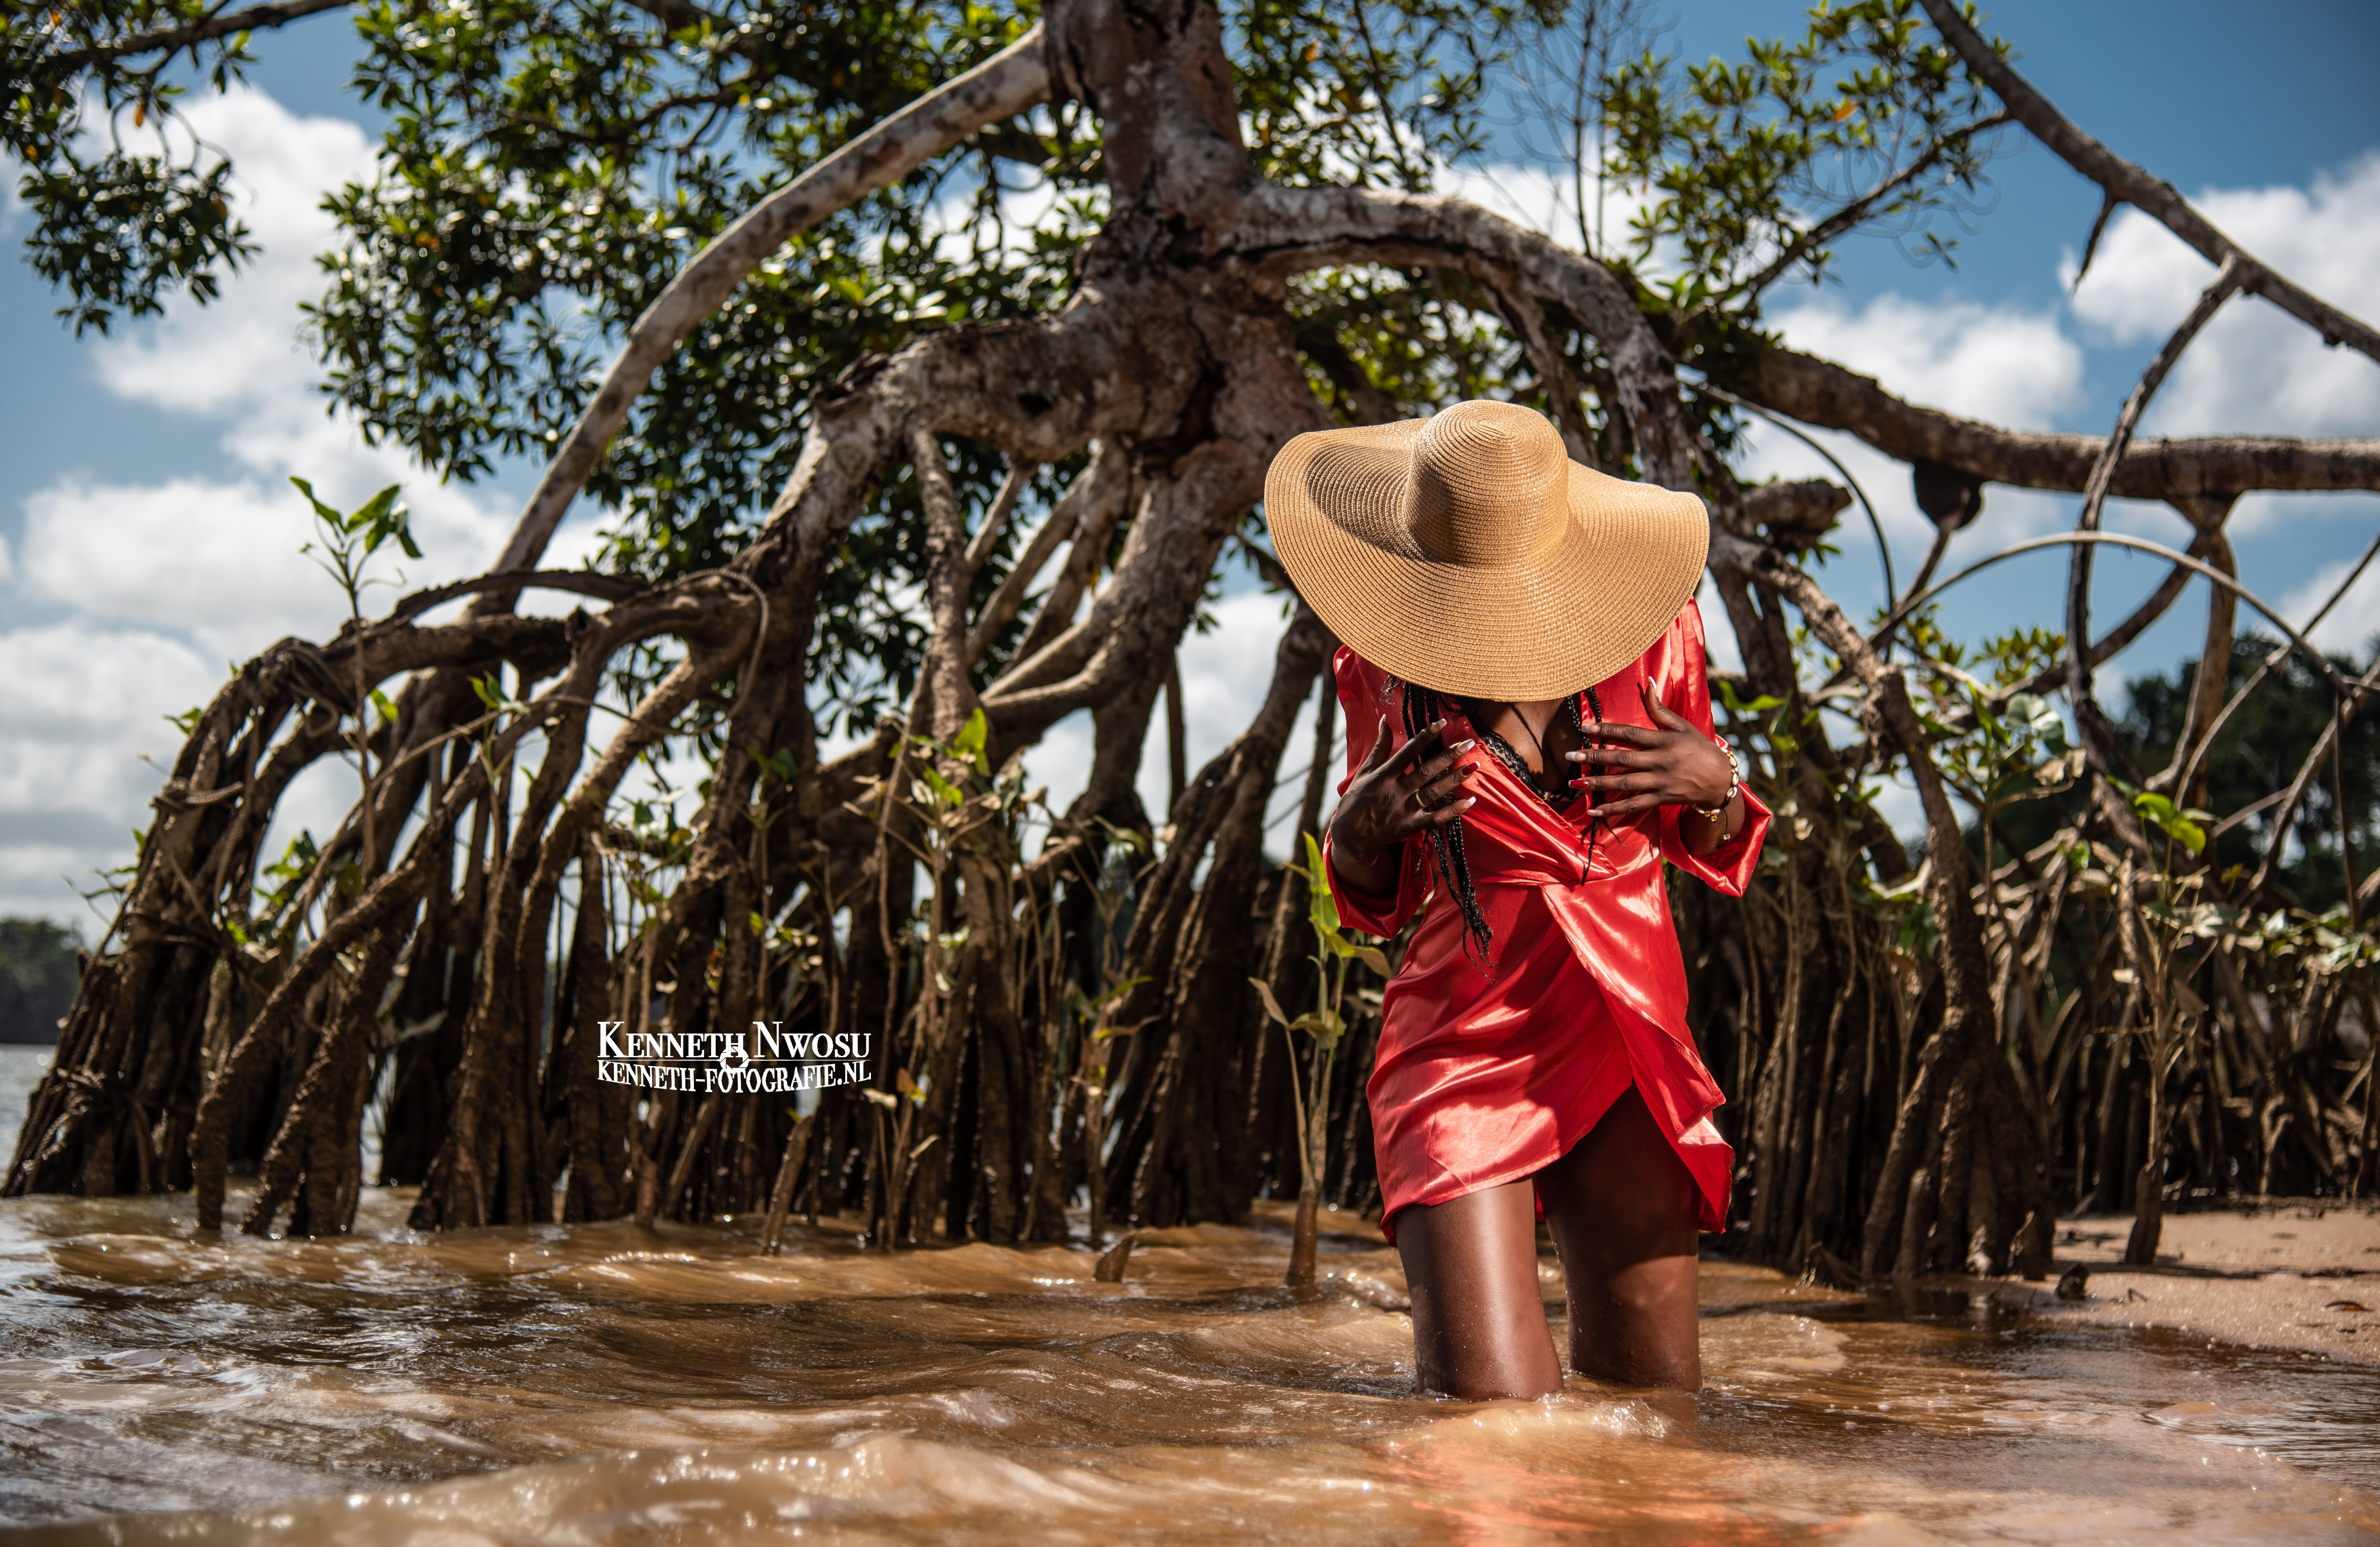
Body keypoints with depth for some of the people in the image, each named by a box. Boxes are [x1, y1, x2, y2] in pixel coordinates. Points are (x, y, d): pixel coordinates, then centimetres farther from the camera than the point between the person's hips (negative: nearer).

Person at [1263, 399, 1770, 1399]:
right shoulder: (1384, 660, -2)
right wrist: (1364, 822, -13)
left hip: (1630, 1051, 2)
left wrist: (1715, 784, -8)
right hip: (1466, 1051, -2)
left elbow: (1709, 848, 15)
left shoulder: (1654, 630, 1)